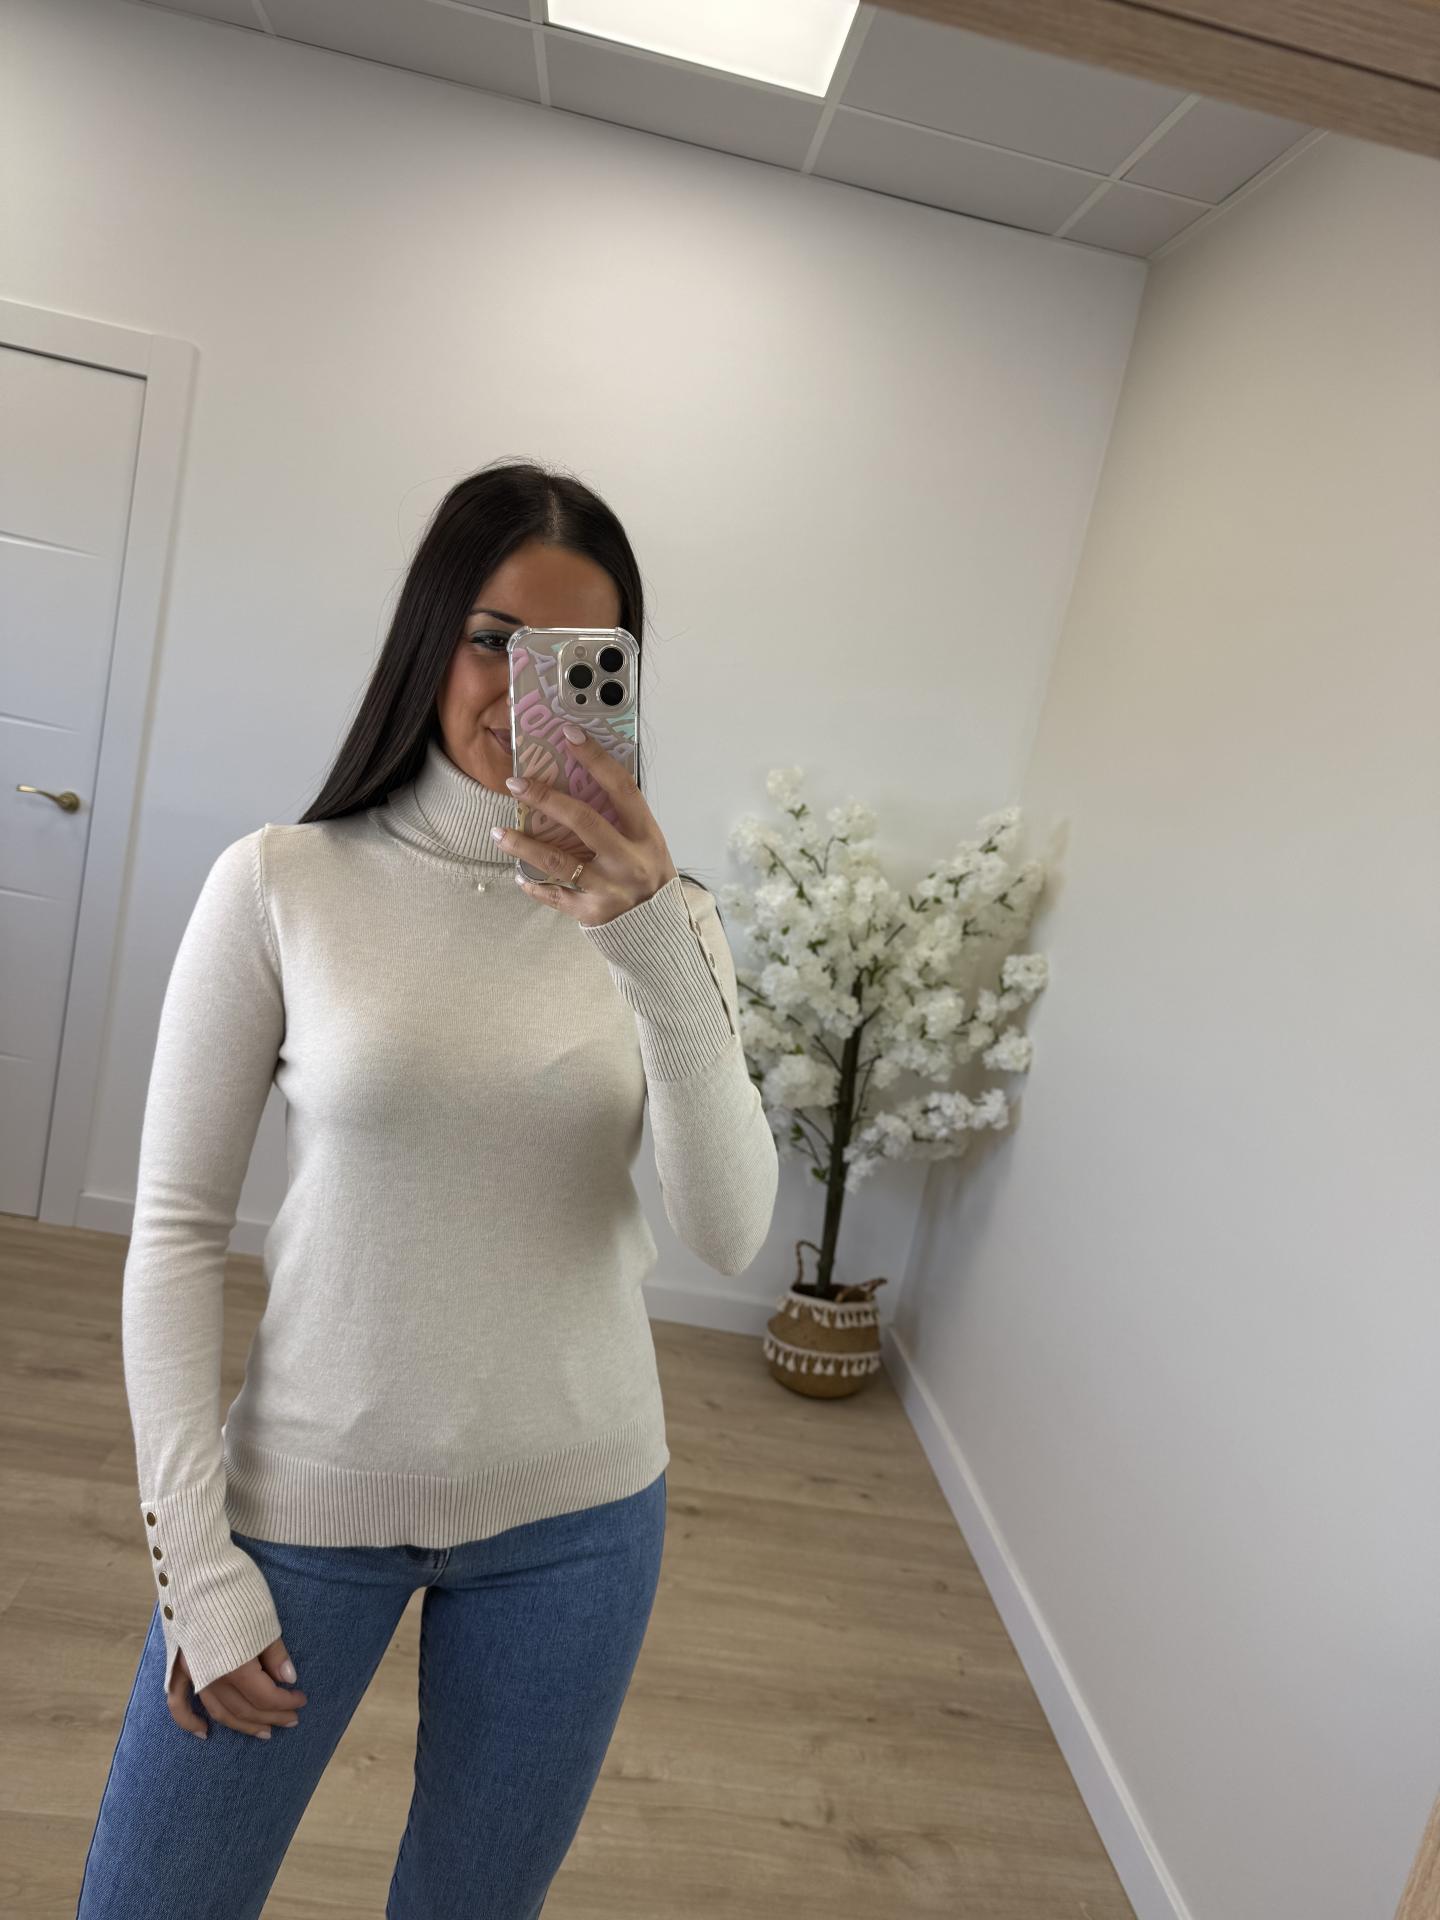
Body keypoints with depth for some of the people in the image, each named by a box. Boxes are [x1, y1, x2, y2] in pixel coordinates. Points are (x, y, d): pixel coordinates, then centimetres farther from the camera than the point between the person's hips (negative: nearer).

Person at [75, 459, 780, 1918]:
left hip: (575, 1510, 2)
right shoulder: (283, 883, -10)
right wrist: (195, 1556, -5)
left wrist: (656, 954, -29)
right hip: (309, 1493, -1)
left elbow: (729, 1236, -16)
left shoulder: (659, 914, -5)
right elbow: (175, 1231, -6)